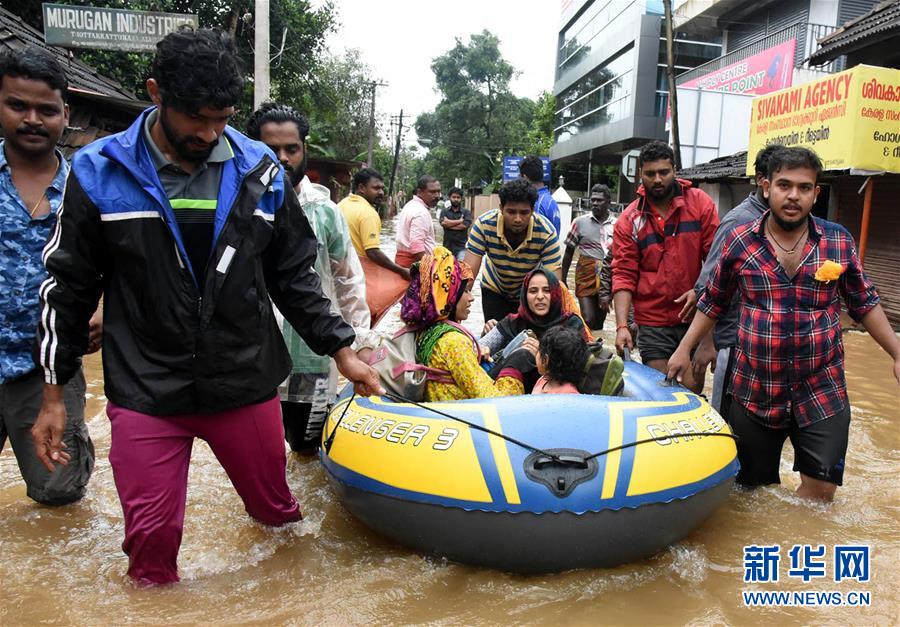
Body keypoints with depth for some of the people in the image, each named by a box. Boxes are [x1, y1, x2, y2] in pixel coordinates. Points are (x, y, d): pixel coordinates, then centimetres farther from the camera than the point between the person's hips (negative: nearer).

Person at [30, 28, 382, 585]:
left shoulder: (260, 172, -1)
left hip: (247, 381, 2)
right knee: (151, 540, 5)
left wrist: (341, 349, 3)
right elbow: (69, 287, 3)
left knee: (277, 515, 15)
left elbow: (293, 275, 7)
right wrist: (54, 392, 5)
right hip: (145, 391, -1)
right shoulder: (100, 173, -5)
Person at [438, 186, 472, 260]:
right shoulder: (444, 211, 7)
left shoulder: (466, 212, 4)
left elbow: (465, 225, -12)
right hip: (447, 246, 2)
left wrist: (449, 223, -6)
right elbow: (443, 222, -13)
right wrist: (459, 221, -9)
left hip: (461, 247, -2)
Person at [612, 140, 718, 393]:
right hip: (652, 322, 0)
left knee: (693, 390, 5)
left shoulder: (700, 203, 0)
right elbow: (624, 275, -3)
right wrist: (622, 325, -12)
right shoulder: (629, 220, 0)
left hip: (695, 316, 0)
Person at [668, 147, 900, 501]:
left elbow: (864, 304, 9)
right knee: (752, 488, 12)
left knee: (821, 489, 2)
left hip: (823, 392, 1)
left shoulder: (839, 241, 0)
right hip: (754, 392, 0)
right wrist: (684, 349, 3)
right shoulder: (739, 242, -3)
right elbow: (713, 302, 7)